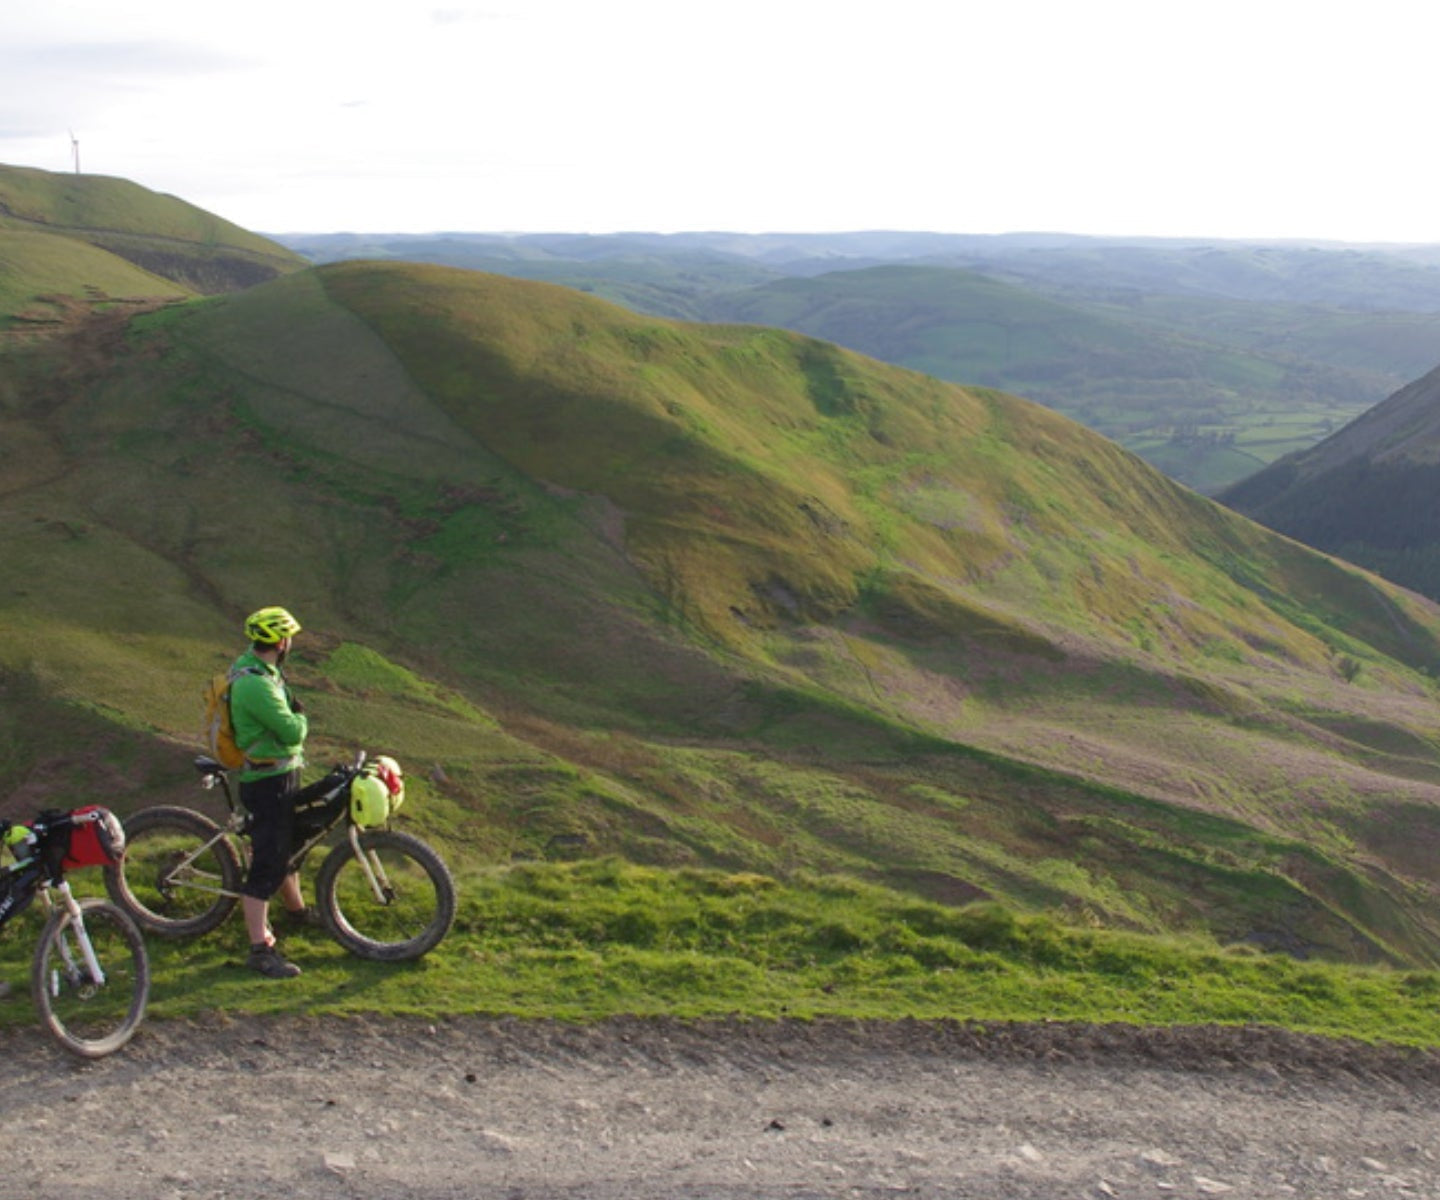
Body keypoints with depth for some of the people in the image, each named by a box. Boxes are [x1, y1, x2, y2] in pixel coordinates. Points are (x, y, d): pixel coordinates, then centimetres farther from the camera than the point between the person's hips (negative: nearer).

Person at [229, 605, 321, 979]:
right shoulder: (255, 684, -27)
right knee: (267, 863, -7)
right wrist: (301, 717, -7)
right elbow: (292, 731, -26)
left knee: (288, 844, 26)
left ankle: (296, 909, 46)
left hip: (282, 775, 11)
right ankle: (260, 948, -2)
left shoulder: (257, 668, 7)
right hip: (267, 783, -11)